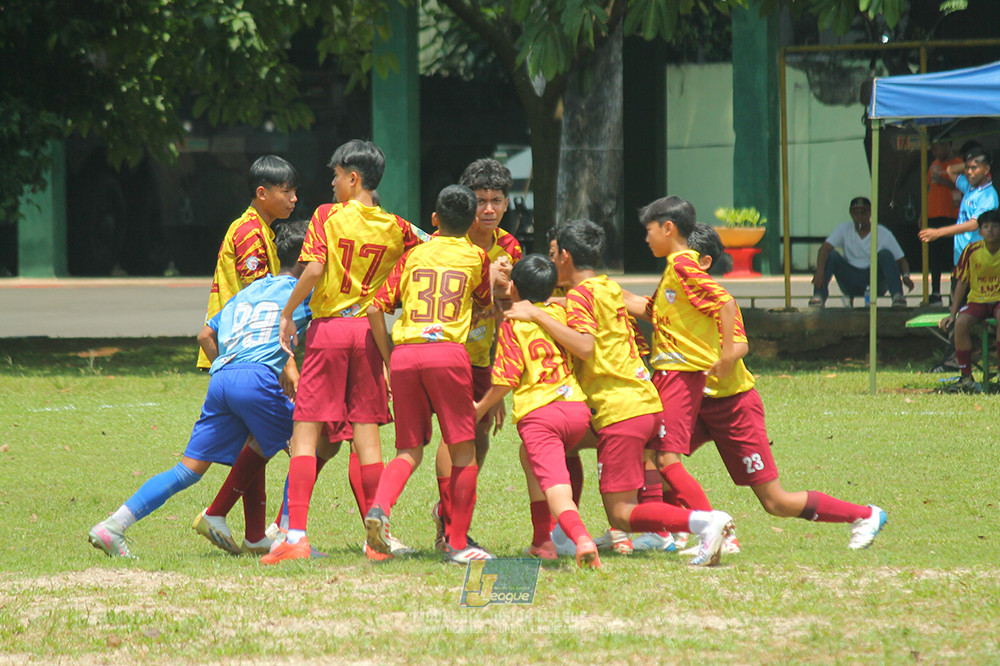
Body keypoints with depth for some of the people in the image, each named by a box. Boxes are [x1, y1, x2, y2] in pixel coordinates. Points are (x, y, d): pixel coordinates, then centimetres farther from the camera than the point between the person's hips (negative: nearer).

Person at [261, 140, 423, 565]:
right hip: (369, 329, 3)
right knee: (367, 431, 8)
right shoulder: (395, 228, 5)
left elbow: (314, 270, -15)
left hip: (328, 327, -3)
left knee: (306, 431, -3)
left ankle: (296, 535, -12)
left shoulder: (329, 216, -5)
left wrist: (287, 313, -7)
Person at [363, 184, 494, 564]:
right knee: (463, 450, 5)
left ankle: (379, 507, -18)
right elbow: (487, 305, 26)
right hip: (448, 351, -3)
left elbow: (376, 308, 12)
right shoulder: (476, 256, 11)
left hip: (404, 355, 3)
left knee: (409, 451, 9)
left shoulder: (413, 255, 17)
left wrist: (388, 361, 18)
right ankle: (457, 543, 2)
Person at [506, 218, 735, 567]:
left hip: (619, 413, -9)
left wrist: (537, 315, -19)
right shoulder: (610, 288, 18)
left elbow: (585, 346, -22)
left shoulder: (580, 295, -7)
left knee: (621, 514, -10)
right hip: (648, 403, 9)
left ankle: (704, 522, -27)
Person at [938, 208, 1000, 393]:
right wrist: (953, 313, 1)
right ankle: (966, 378, -20)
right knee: (961, 323, -29)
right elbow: (961, 282, 4)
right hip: (977, 300, 2)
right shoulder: (971, 251, -3)